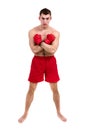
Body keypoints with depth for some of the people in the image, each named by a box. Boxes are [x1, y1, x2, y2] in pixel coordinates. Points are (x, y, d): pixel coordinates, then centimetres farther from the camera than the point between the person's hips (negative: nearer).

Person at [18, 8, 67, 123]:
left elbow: (53, 50, -18)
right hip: (37, 61, -1)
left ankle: (58, 112, 29)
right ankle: (25, 113, 22)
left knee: (55, 89, 10)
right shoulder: (32, 32, -7)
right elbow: (34, 50, -16)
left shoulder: (55, 33, -5)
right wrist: (47, 42, -14)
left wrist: (41, 42, -18)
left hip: (50, 61, 1)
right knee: (31, 89, 6)